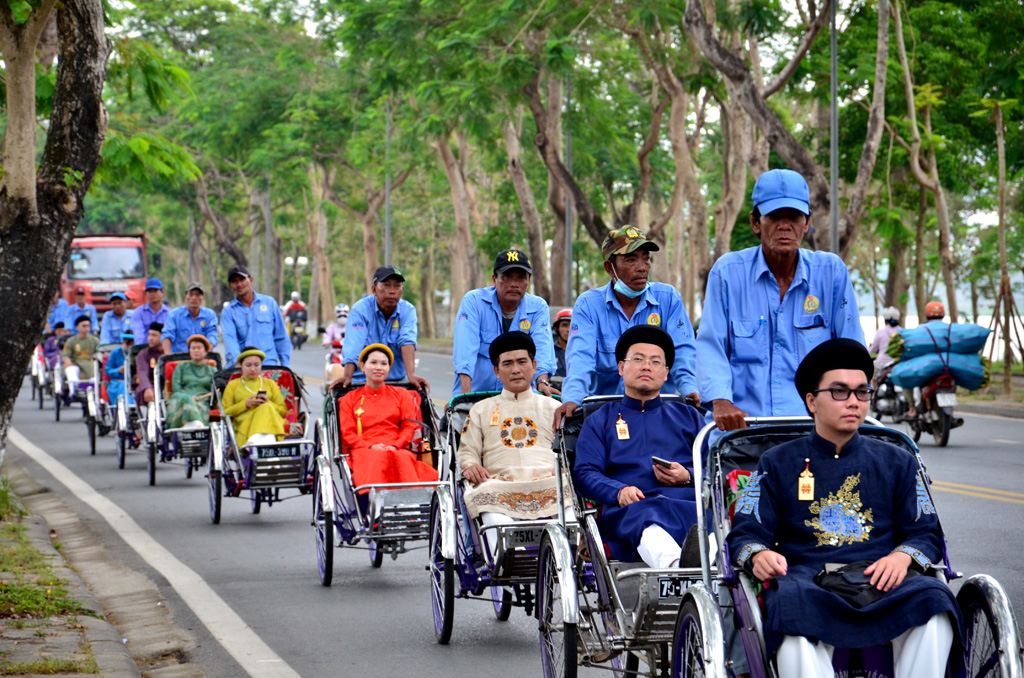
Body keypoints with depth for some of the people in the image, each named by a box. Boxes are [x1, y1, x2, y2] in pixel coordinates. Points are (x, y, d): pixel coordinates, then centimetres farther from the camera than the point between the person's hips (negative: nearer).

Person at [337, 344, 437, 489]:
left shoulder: (402, 395, 24)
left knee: (403, 458, -38)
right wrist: (371, 446, -10)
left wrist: (395, 446, -8)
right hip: (364, 450, -1)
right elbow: (347, 433, 9)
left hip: (397, 449, 1)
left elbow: (409, 427, 13)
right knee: (378, 458, -40)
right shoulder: (350, 399, 21)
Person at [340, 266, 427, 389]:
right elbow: (353, 346, -20)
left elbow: (407, 342, -17)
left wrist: (410, 374, -33)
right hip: (362, 380, -2)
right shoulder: (361, 309, -7)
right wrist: (347, 377, -35)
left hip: (397, 380, 2)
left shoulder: (408, 310, 0)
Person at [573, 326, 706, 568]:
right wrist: (619, 491, -9)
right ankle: (675, 565, -73)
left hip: (687, 500, 2)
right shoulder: (600, 420, 28)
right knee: (644, 517, -43)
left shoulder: (688, 416, 31)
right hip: (629, 507, -2)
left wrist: (688, 476, -2)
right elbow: (585, 472, 12)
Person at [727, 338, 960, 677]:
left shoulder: (897, 462, 24)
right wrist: (758, 555, -12)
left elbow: (927, 533, 18)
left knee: (931, 599, -33)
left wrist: (902, 556, -6)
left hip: (880, 580, 1)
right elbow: (746, 532, 14)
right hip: (805, 578, -1)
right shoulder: (778, 463, 21)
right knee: (788, 603, -39)